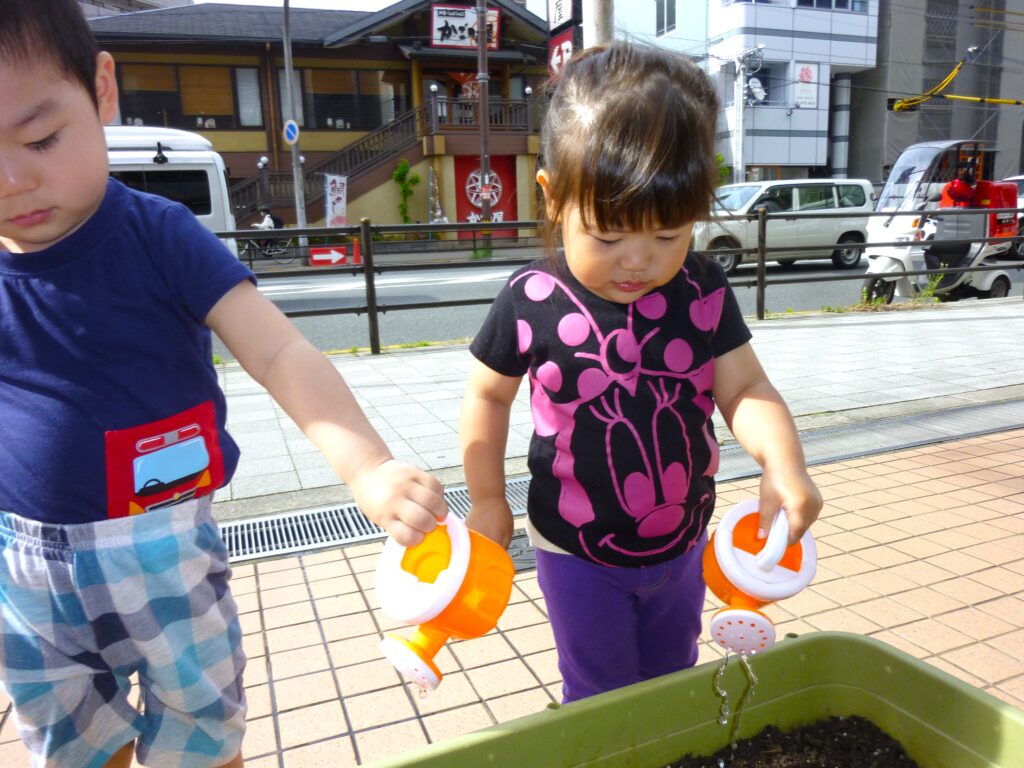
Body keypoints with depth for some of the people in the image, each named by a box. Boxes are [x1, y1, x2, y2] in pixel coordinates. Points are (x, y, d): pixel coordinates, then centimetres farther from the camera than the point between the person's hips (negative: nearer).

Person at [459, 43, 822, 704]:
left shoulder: (704, 293, -12)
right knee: (602, 699, 15)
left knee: (674, 689, 26)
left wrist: (784, 463, -28)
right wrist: (487, 499, 0)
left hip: (682, 547, 3)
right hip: (577, 556, -3)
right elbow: (489, 396, -5)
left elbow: (746, 390, -9)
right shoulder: (531, 303, -18)